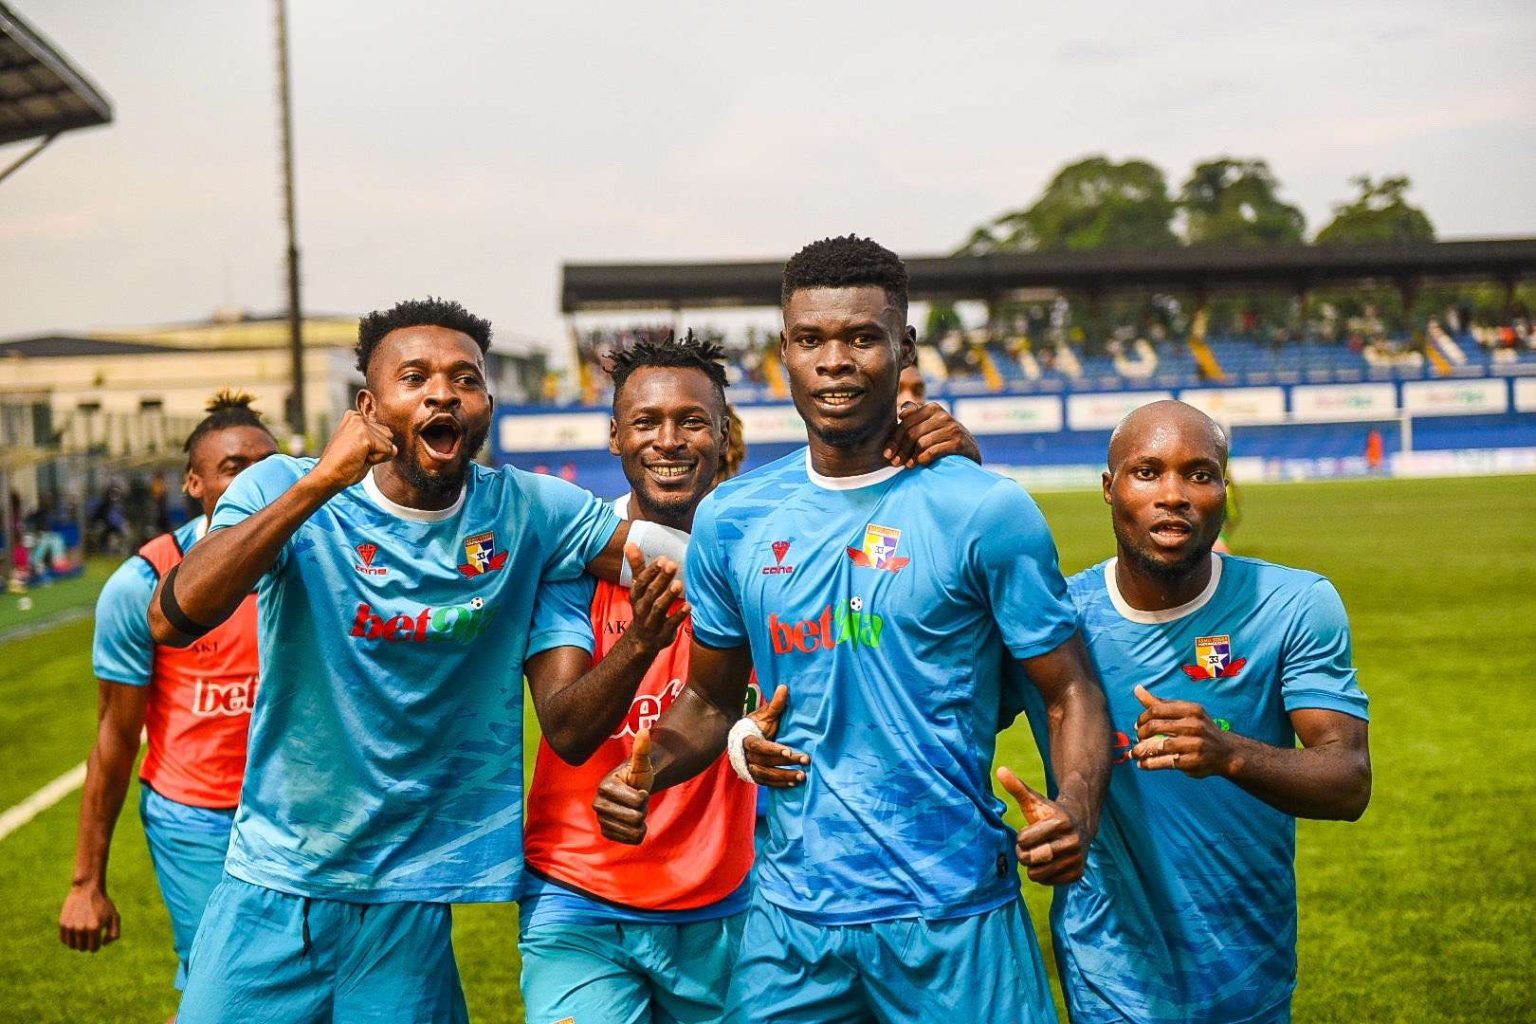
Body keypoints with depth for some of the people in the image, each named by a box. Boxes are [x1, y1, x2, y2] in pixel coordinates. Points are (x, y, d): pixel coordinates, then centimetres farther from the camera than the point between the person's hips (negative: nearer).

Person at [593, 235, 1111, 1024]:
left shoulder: (986, 511, -7)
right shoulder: (731, 518, 5)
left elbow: (1070, 694, -3)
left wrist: (1075, 814, -22)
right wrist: (645, 773, -4)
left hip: (953, 920, -3)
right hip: (790, 916, 3)